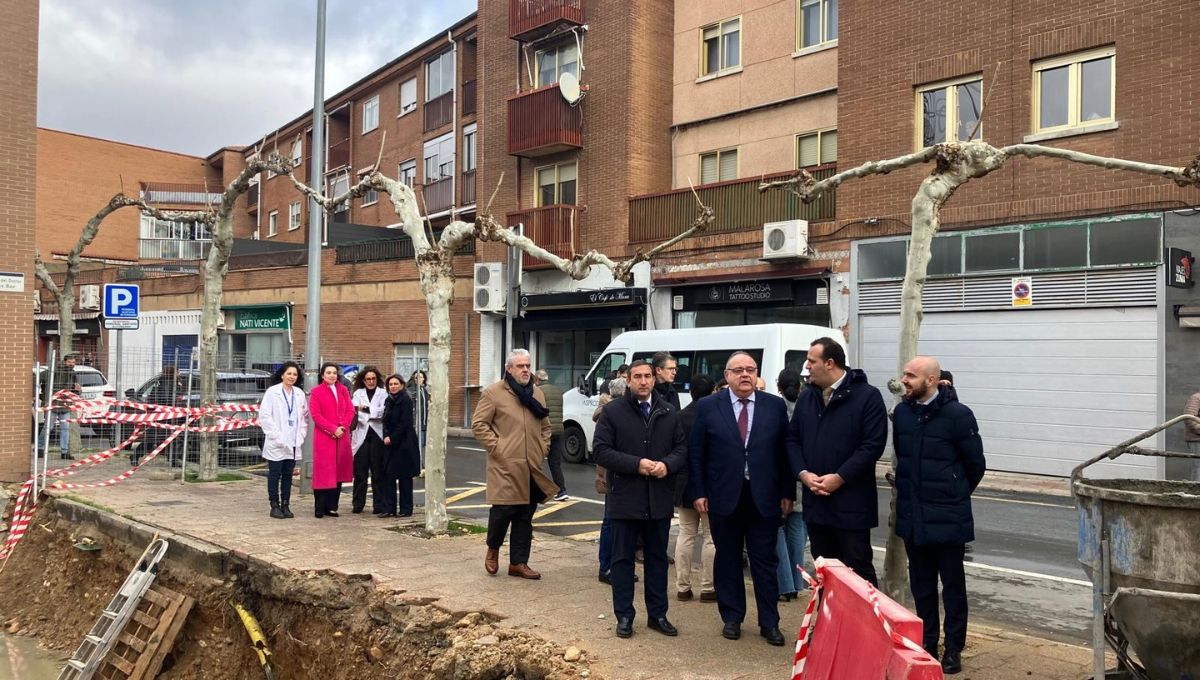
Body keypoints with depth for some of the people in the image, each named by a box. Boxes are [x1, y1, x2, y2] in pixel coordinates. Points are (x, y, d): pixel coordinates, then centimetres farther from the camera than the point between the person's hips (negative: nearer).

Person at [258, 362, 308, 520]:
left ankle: (285, 505, 14)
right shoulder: (272, 392, -4)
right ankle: (275, 506, 8)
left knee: (288, 475, 8)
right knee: (275, 474, 1)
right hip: (276, 443, -4)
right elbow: (264, 416, -8)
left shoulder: (299, 393, 9)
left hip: (294, 443, 4)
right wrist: (276, 436, -12)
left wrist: (301, 436, 0)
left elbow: (304, 416, 12)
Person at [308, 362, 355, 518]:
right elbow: (315, 415, -7)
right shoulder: (316, 392, 1)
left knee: (339, 471, 5)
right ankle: (319, 508, 2)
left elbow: (350, 410, 7)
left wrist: (343, 427, -10)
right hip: (323, 437, -4)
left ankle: (332, 506, 13)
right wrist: (333, 429, -15)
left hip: (342, 436, 4)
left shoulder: (343, 390, 14)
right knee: (323, 472, -4)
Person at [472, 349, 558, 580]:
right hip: (505, 466, -5)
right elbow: (479, 424, -5)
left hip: (532, 468, 6)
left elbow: (545, 425, 22)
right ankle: (493, 550, 22)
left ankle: (518, 562, 18)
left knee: (525, 517, 8)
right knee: (503, 509, -6)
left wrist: (542, 449, 9)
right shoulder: (493, 393, -3)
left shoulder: (537, 393, 15)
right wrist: (496, 447, -11)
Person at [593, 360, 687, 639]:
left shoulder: (669, 412, 7)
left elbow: (682, 448, 7)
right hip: (625, 498, -3)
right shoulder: (613, 411, -3)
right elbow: (601, 450, -8)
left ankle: (658, 614, 24)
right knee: (623, 559, 6)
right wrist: (636, 464, -18)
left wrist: (667, 465, -14)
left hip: (660, 500, 3)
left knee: (657, 558, 12)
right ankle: (624, 616, 17)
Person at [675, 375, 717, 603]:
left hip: (685, 485, 4)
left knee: (685, 535, 11)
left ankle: (682, 587, 14)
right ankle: (708, 588, 9)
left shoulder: (680, 416, -4)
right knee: (711, 537, 6)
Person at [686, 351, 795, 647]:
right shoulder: (708, 407, -1)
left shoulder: (775, 406, 3)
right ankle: (732, 619, 23)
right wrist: (698, 492, -4)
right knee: (727, 560, 10)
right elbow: (695, 453, 1)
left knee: (765, 561, 6)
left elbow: (784, 451, 4)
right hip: (724, 497, 0)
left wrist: (787, 493, 1)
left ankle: (769, 623, 16)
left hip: (764, 497, 0)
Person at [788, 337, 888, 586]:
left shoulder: (867, 396, -8)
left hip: (852, 502, -6)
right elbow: (792, 439, 12)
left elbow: (873, 444, -14)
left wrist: (840, 478, -17)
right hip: (815, 501, 6)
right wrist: (803, 473, -5)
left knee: (859, 569, 1)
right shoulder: (806, 398, 11)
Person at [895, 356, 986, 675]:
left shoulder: (957, 414, -14)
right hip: (912, 517, 5)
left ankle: (953, 649, 18)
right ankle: (926, 644, 27)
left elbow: (976, 464, -4)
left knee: (953, 585, 8)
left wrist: (955, 496, 9)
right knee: (921, 585, 14)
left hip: (947, 519, -5)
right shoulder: (901, 413, 3)